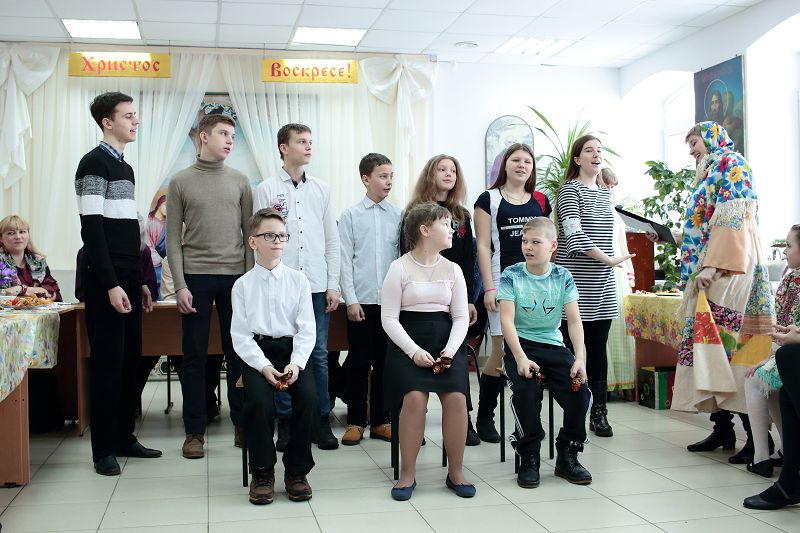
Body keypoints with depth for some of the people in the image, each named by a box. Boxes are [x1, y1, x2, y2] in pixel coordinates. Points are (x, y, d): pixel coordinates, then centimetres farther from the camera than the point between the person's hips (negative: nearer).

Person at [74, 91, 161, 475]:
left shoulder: (125, 168, 18)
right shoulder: (95, 163, -9)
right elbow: (92, 229, -16)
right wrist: (111, 284, -20)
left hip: (128, 279, 9)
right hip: (105, 281, -9)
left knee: (130, 359, 10)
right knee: (107, 361, -5)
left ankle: (124, 437, 19)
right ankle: (103, 449, 3)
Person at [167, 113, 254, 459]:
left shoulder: (239, 181, 9)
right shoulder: (181, 182, 4)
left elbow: (249, 233, 8)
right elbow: (173, 239, 1)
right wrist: (180, 285, -7)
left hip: (234, 276, 1)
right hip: (196, 276, -1)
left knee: (237, 352, 5)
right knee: (195, 355, 4)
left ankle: (242, 424, 16)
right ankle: (195, 430, 12)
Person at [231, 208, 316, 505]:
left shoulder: (298, 281, 7)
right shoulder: (243, 285, 5)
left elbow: (306, 329, 3)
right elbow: (240, 334, -1)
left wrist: (296, 363, -14)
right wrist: (263, 366, -15)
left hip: (292, 350, 1)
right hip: (256, 353, -1)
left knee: (308, 397, -25)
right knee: (259, 401, -28)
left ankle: (296, 471, -7)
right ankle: (262, 473, -8)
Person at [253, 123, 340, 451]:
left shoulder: (322, 189, 11)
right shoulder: (267, 190, 3)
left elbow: (332, 240, 11)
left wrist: (333, 285, 4)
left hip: (317, 286, 2)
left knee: (319, 356, 4)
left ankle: (322, 421, 13)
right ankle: (286, 422, 13)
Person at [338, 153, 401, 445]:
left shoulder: (398, 215, 4)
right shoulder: (351, 215, 1)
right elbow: (345, 260, -1)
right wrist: (351, 300, -6)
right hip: (362, 300, -2)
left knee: (385, 361, 9)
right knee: (358, 361, 5)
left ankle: (381, 420, 20)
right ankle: (355, 421, 16)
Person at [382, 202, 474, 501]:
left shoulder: (452, 269, 12)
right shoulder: (400, 268, 0)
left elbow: (461, 317, 8)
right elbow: (389, 318, -4)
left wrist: (449, 351, -10)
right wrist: (414, 351, -17)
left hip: (446, 340, 3)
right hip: (407, 343, -3)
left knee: (456, 397, -23)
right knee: (414, 397, -28)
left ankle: (455, 472, -6)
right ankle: (407, 474, -11)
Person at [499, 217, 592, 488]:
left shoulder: (562, 277, 4)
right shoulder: (511, 276, -3)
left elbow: (574, 320, -3)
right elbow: (507, 319, -12)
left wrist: (580, 358, -18)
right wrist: (520, 358, -25)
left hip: (553, 345, 3)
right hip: (520, 345, -2)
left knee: (579, 390, -20)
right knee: (526, 388, -31)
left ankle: (567, 457, 4)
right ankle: (529, 458, -10)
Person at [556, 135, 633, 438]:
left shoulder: (605, 193, 18)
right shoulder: (570, 189, -3)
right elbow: (574, 235, -14)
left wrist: (611, 268, 19)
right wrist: (609, 259, -15)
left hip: (602, 285, 6)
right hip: (574, 283, -6)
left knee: (598, 348, 7)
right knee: (571, 347, -3)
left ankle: (598, 413, 12)